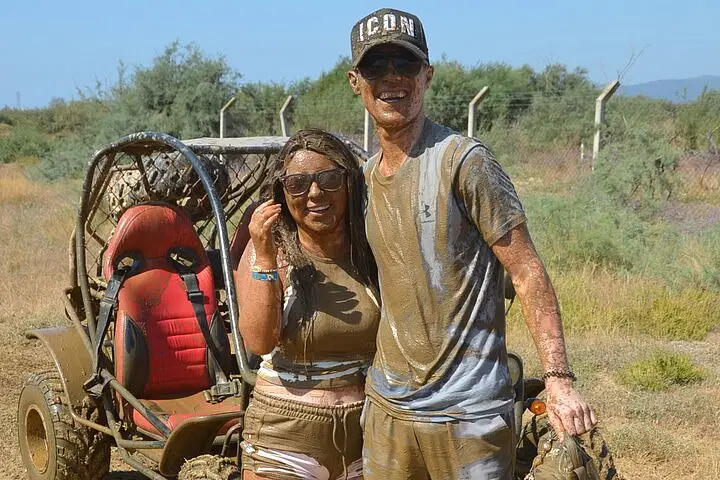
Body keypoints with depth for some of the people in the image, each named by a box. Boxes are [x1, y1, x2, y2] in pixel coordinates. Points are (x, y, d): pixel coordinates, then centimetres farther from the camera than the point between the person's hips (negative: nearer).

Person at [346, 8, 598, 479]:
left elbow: (528, 273, -13)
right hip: (386, 407, 6)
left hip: (466, 413, -6)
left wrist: (558, 379, -19)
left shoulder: (464, 161, -12)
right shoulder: (369, 173, 9)